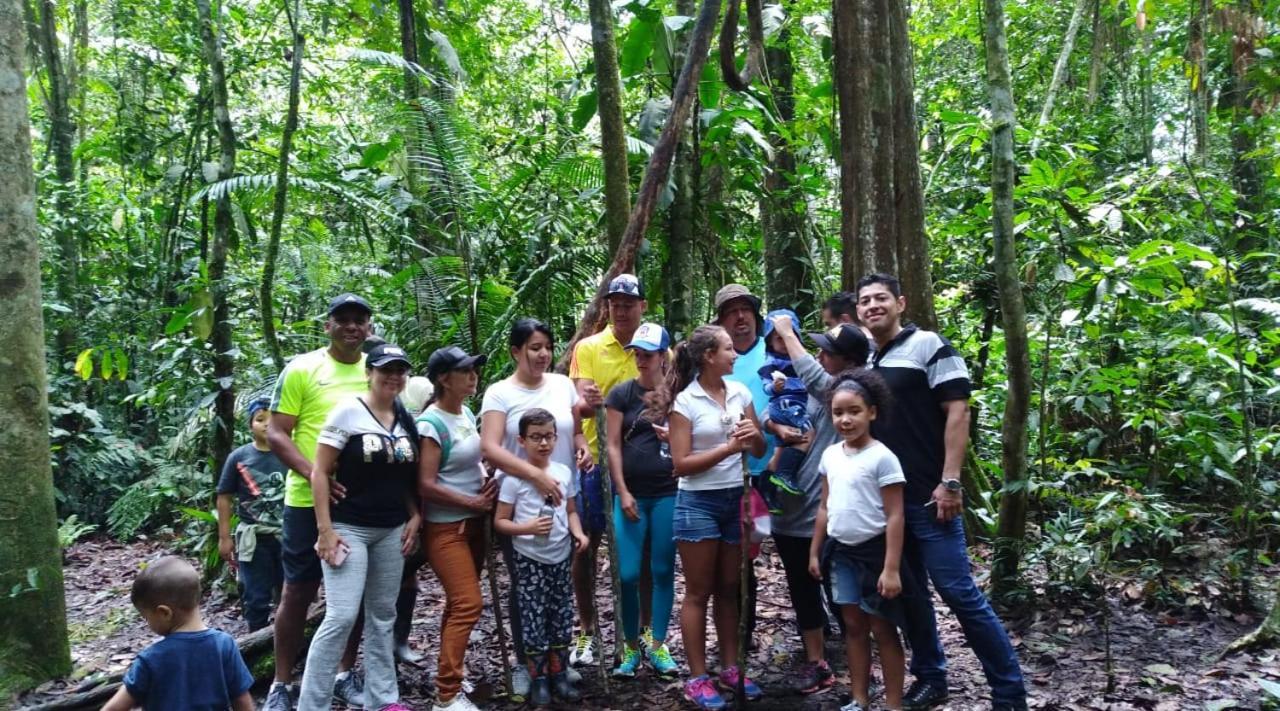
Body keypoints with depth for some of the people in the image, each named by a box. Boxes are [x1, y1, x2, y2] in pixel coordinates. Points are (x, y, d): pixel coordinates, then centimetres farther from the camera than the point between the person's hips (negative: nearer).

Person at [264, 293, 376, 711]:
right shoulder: (301, 370, -6)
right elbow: (276, 434, -8)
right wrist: (313, 473, -23)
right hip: (310, 500, -4)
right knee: (298, 591, 4)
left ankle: (346, 674, 29)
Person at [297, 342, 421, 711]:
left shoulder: (406, 419, 8)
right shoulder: (348, 411, -9)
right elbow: (320, 471, -10)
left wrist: (414, 517, 3)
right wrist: (325, 528, -15)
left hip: (391, 530, 6)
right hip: (349, 528, -6)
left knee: (383, 616, 12)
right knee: (341, 616, -11)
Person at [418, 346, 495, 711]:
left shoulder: (467, 413, 8)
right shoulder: (431, 424, -17)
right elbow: (426, 485, -20)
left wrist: (486, 482, 1)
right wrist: (473, 502, -16)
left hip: (473, 522, 8)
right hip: (445, 527, -8)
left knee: (459, 601, 14)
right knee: (468, 603, -10)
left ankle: (448, 670, 29)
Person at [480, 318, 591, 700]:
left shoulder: (563, 384, 3)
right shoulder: (499, 393, -9)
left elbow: (576, 430, 14)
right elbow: (489, 448, -21)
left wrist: (584, 447, -9)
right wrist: (535, 474, -32)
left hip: (563, 499, 4)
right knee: (525, 584, 6)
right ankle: (524, 663, 22)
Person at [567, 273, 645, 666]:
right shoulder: (587, 348, -2)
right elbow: (581, 402, -11)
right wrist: (587, 402, -36)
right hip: (597, 460, -1)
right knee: (586, 545, 5)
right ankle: (586, 631, 20)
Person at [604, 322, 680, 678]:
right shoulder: (622, 393, 1)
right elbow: (613, 445, -1)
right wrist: (623, 493, -7)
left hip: (669, 494, 1)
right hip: (631, 494, -1)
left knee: (663, 571, 6)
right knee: (628, 574, -2)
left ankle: (658, 645, 19)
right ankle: (631, 647, 14)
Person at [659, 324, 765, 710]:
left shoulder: (740, 392, 5)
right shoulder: (685, 401, -9)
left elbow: (760, 449, 9)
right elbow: (680, 464, -13)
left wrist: (754, 434, -13)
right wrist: (728, 447, -19)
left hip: (736, 499, 5)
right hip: (699, 502, -5)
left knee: (729, 589, 13)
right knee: (698, 592, 3)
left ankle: (731, 669, 23)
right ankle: (697, 678, 11)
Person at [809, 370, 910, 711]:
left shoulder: (882, 457, -15)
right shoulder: (830, 455, 5)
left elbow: (895, 517, -15)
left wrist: (891, 568, -18)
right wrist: (815, 552, 14)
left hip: (873, 551, -6)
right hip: (840, 551, 6)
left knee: (882, 628, 5)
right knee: (853, 625, 14)